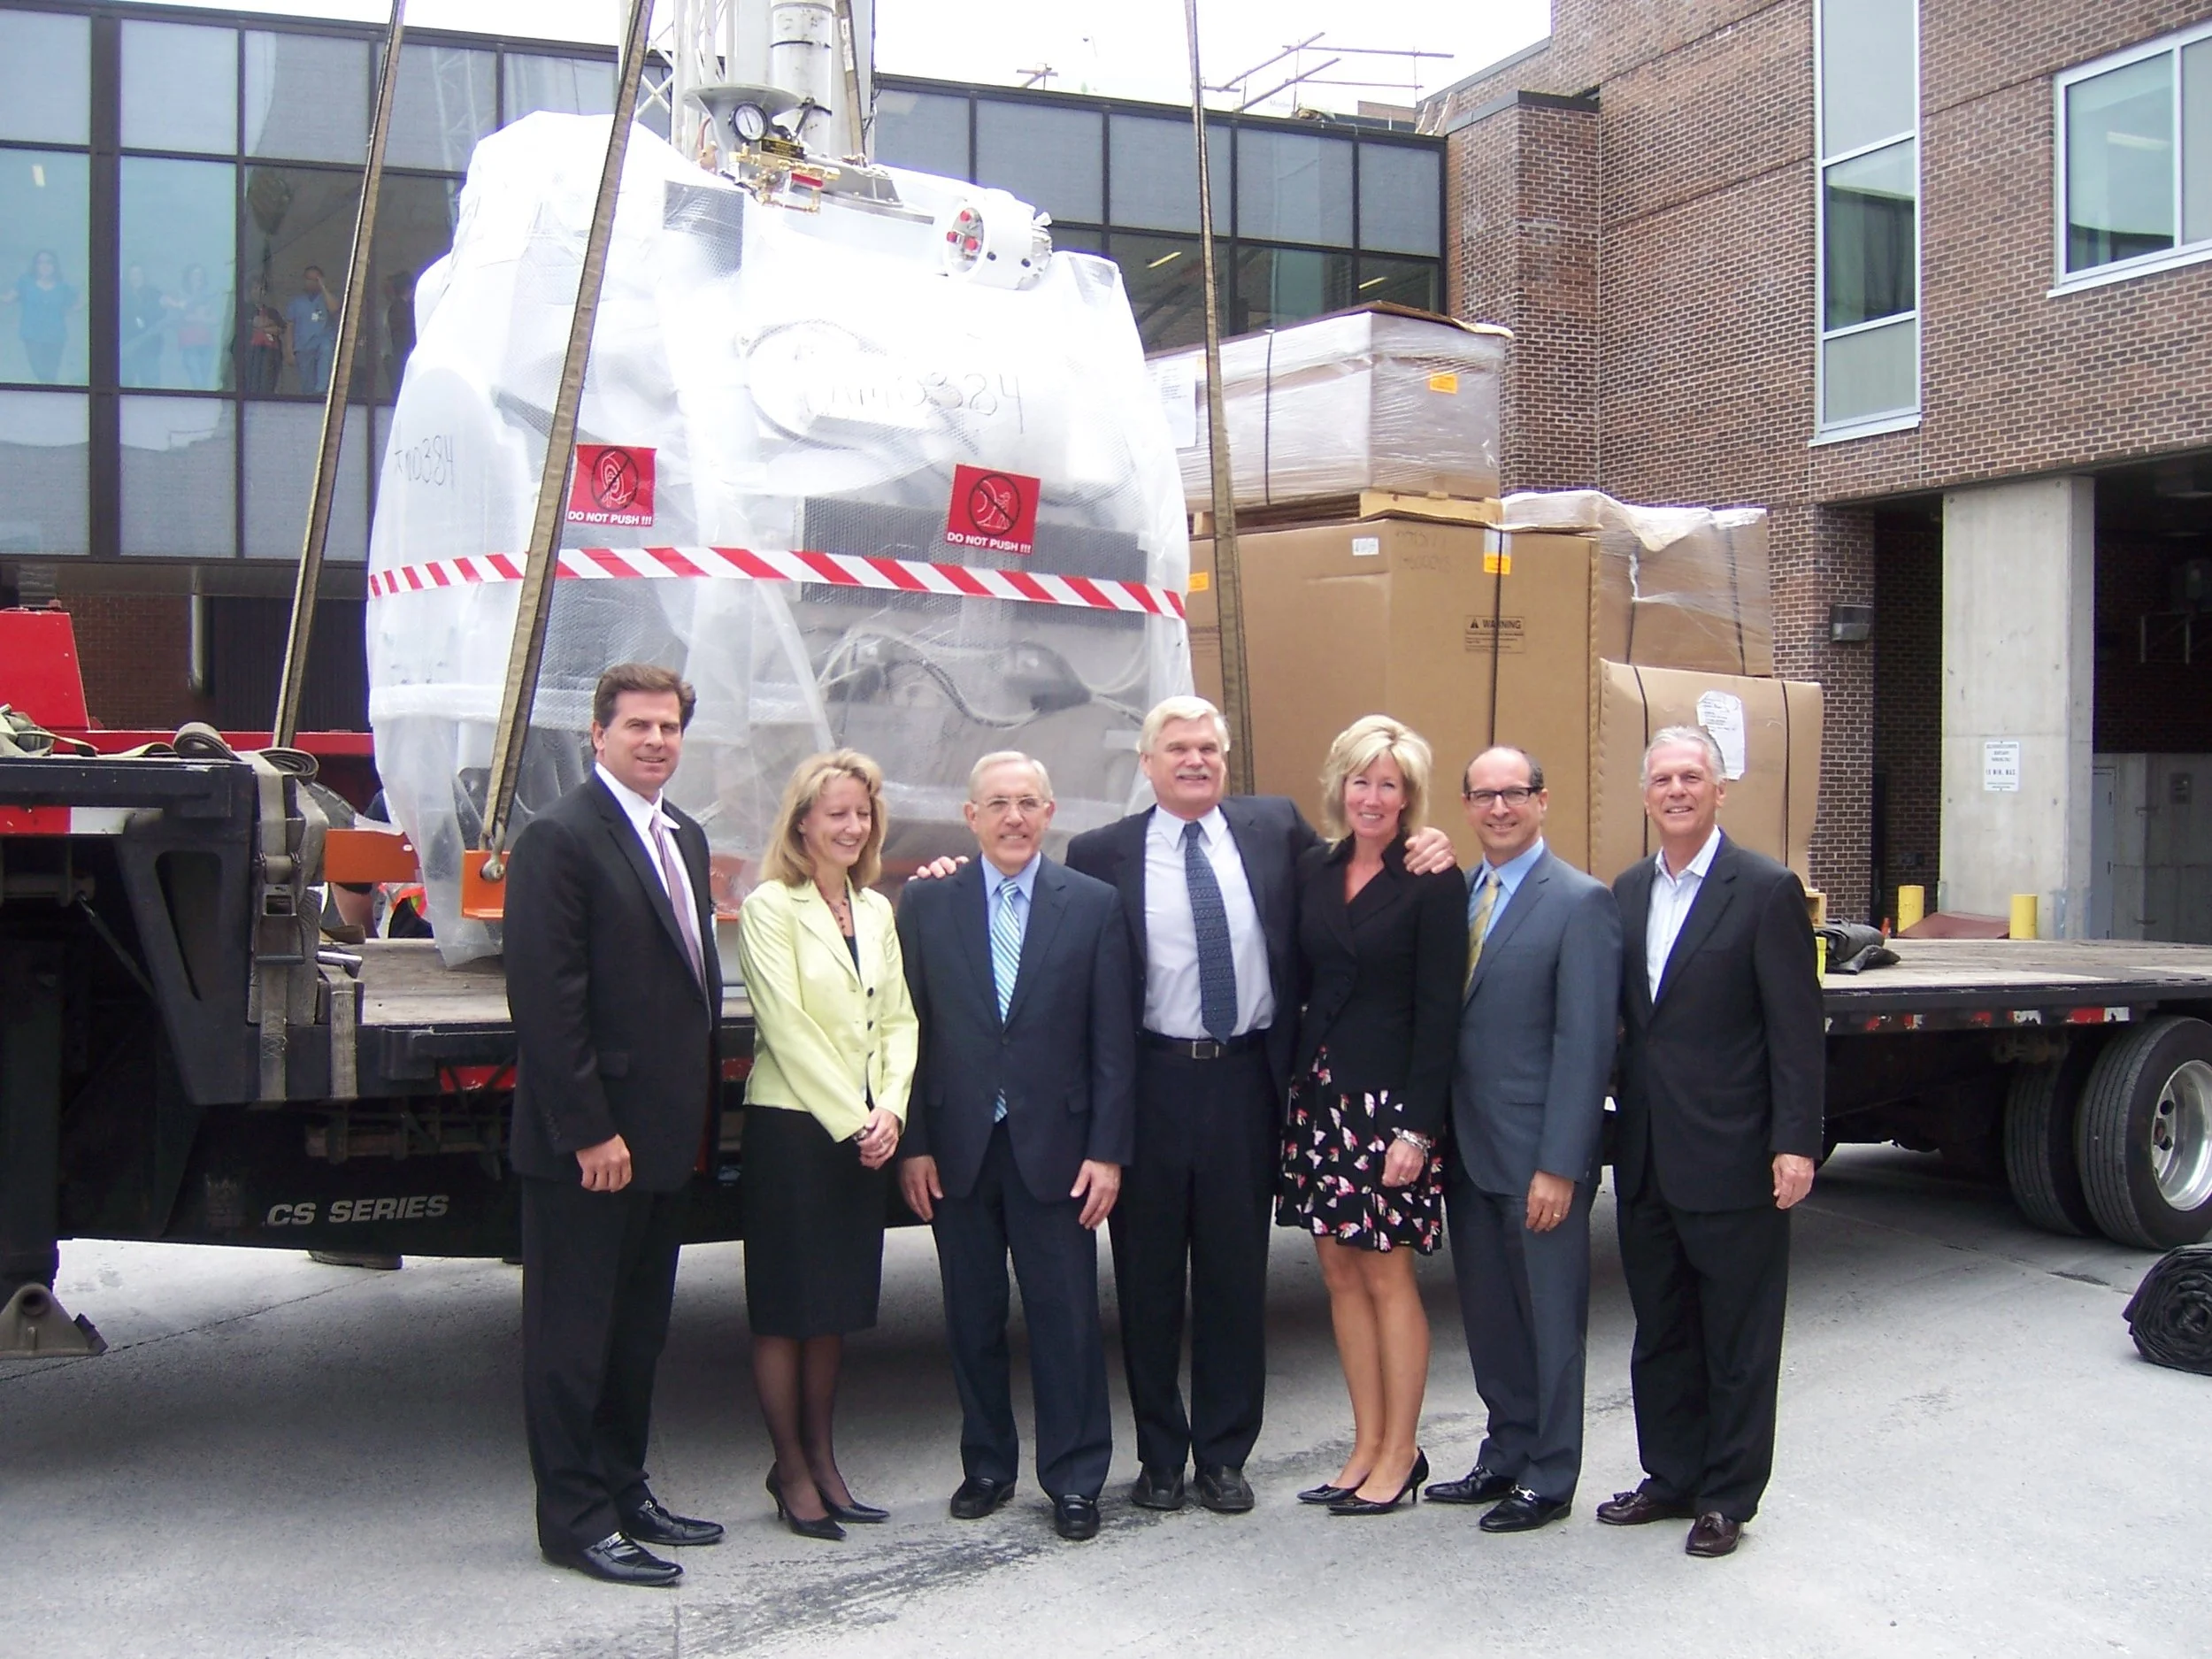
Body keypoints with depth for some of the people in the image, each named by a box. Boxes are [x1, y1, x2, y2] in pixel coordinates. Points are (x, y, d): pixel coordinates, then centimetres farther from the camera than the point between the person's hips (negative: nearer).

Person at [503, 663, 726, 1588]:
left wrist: (699, 1108, 13)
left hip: (664, 1137, 9)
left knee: (638, 1328, 17)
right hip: (590, 1143, -9)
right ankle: (575, 1520, 12)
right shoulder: (559, 840, -13)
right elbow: (546, 998, -18)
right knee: (574, 1331, 3)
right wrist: (588, 1131, -20)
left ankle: (623, 1492, 29)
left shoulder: (684, 839, 14)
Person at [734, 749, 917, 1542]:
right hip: (792, 1125, -6)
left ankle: (822, 1460, 21)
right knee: (786, 1305, 2)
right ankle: (791, 1469, 12)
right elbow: (787, 1026, -13)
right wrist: (851, 1122, -14)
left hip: (865, 1132, 6)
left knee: (838, 1302, 11)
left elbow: (898, 1020, 8)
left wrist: (888, 1111, -7)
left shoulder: (877, 911, 12)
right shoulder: (770, 909, -7)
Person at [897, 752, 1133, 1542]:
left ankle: (1073, 1479, 15)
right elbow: (907, 1029, 3)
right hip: (957, 1146, 1)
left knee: (1066, 1315, 3)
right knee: (972, 1316, 11)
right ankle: (986, 1466, 25)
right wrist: (912, 1143, -2)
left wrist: (1107, 1150, -6)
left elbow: (1113, 1040, -1)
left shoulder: (1094, 905, 1)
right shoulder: (925, 903, 3)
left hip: (1054, 1145, -1)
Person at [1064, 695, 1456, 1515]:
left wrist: (1425, 851, -1)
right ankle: (1159, 1455, 24)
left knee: (1237, 1277, 10)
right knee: (1148, 1280, 9)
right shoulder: (1101, 854, 0)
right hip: (1150, 1084, -1)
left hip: (1246, 1079, 1)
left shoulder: (1275, 826, 6)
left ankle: (1225, 1454, 24)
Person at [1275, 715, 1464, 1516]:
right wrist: (1289, 1081, 4)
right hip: (1318, 1090, 6)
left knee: (1387, 1274, 0)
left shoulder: (1433, 882, -8)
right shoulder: (1313, 870, 8)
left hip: (1389, 1097, -6)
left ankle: (1401, 1455, 13)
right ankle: (1367, 1448, 20)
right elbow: (1299, 982, 12)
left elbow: (1439, 1011, -10)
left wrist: (1417, 1126, -15)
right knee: (1339, 1272, 9)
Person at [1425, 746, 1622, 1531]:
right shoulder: (1455, 894, 10)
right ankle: (1506, 1455, 30)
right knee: (1488, 1316, 15)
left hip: (1535, 1156, -6)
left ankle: (1550, 1478, 19)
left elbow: (1585, 1044, -14)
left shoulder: (1580, 903, -10)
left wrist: (1559, 1166, -18)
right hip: (1467, 1149, 6)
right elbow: (1443, 1020, 11)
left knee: (1550, 1319, 6)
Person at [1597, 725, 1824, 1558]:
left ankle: (1727, 1496, 17)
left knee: (1737, 1337, 6)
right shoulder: (1628, 891, 10)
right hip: (1648, 1156, 6)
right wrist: (1615, 1127, 8)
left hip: (1732, 1156, -6)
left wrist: (1796, 1143, -15)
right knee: (1660, 1330, 15)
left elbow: (1797, 1027, -10)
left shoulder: (1766, 889, -8)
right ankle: (1672, 1476, 28)